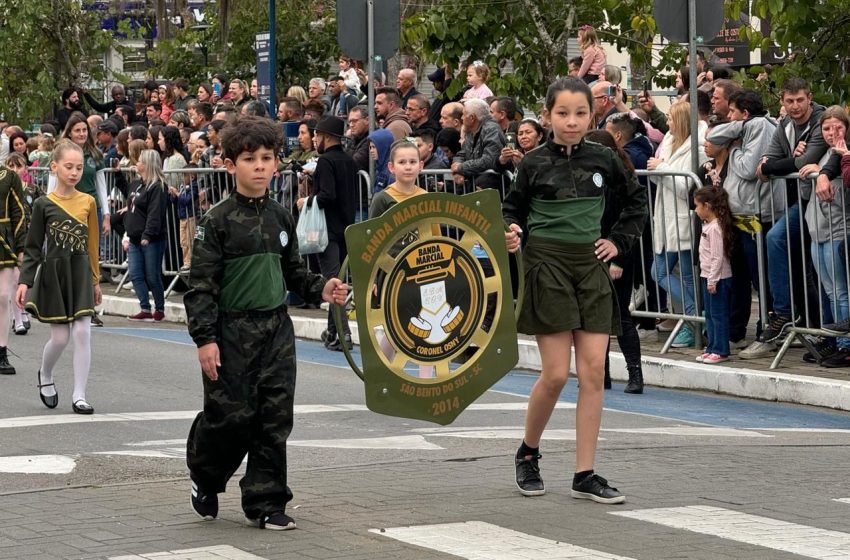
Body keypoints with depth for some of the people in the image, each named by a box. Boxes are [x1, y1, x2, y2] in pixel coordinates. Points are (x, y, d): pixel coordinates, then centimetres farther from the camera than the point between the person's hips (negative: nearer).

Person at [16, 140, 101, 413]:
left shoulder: (88, 202, 4)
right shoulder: (44, 204, -3)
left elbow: (92, 244, 11)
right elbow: (32, 247, -1)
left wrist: (95, 280, 14)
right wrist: (24, 282, -9)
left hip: (80, 273, 2)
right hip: (53, 273, -2)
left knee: (82, 333, -6)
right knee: (60, 336, 1)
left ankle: (79, 396, 0)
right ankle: (45, 376, 32)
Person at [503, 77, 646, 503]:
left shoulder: (603, 160, 5)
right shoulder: (534, 163, -2)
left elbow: (636, 200, 20)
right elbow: (512, 208, 6)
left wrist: (619, 241, 10)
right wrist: (510, 234, -15)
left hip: (591, 265, 3)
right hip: (546, 264, -3)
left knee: (594, 372, -2)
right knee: (556, 374, -7)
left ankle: (585, 475, 2)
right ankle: (528, 453, 18)